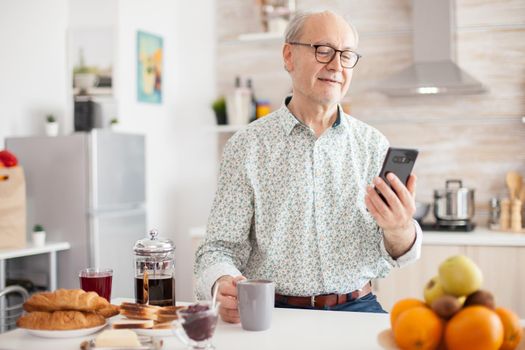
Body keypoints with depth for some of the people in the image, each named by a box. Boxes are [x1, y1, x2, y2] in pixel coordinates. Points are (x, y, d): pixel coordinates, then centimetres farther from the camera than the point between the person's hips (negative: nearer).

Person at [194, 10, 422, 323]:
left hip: (356, 308, 1)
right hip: (272, 312, -1)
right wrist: (222, 284, -25)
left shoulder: (374, 145, 6)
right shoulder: (247, 147, 0)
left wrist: (400, 230, -23)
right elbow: (221, 247, -1)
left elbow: (389, 260, 2)